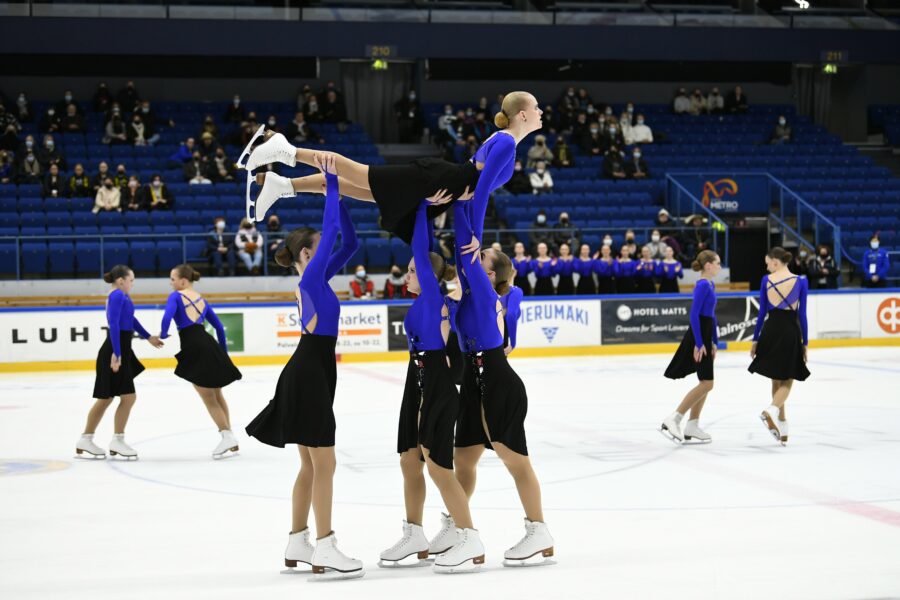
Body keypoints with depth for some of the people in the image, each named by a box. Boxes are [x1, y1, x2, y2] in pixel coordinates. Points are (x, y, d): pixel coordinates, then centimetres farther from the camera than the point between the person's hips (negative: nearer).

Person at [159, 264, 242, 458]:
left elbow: (167, 317, -20)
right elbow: (218, 325, 21)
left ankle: (227, 435, 0)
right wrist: (223, 352, 28)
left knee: (209, 398, 4)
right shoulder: (201, 299, 18)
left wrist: (163, 336, -3)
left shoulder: (176, 296, -2)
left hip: (194, 349, -6)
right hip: (209, 345, 6)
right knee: (217, 395, 18)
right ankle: (229, 437, 22)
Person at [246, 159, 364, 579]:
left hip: (311, 373, 10)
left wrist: (337, 194, 10)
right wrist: (332, 185, -14)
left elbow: (350, 242, 15)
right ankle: (324, 550, -6)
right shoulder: (312, 276, -10)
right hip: (310, 375, -10)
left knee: (310, 465, 13)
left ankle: (297, 544, 18)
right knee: (324, 464, -7)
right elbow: (332, 230, -17)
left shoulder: (316, 280, 13)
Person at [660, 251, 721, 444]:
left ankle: (692, 427, 13)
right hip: (698, 336, -10)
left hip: (705, 335, 10)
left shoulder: (710, 285, 13)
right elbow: (694, 314, -20)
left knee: (705, 383, 10)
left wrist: (714, 341, 19)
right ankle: (672, 420, -9)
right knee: (706, 383, -10)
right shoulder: (702, 285, -15)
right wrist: (699, 343, -22)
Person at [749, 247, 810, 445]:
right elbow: (802, 314, -1)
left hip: (771, 330, 2)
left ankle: (782, 428, 16)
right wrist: (804, 343, 6)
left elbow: (762, 312, 2)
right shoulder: (800, 282, -2)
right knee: (786, 381, 6)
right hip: (791, 331, -2)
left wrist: (755, 339, 10)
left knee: (776, 380, 14)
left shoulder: (766, 280, 0)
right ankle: (772, 410, -24)